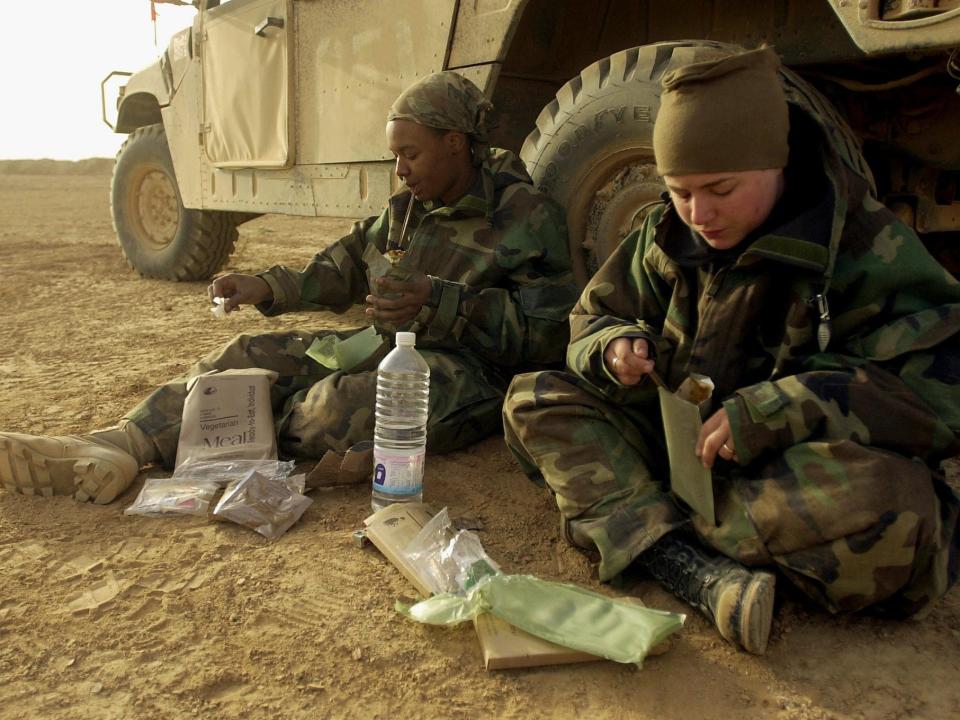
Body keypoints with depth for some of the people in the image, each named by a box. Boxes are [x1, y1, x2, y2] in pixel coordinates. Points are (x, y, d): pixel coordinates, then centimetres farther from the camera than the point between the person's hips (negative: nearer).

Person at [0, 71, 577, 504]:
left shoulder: (528, 218, -7)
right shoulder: (406, 210, 16)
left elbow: (550, 330, -16)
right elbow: (342, 272, 23)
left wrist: (437, 303, -26)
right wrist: (267, 288, 6)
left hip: (466, 376, -7)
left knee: (351, 402, -36)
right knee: (253, 355, -8)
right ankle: (114, 445, -22)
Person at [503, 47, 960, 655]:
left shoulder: (867, 246, -13)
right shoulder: (667, 237, 2)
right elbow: (592, 319, 10)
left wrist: (769, 415, -29)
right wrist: (613, 349, -15)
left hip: (792, 471, -4)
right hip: (674, 450, 5)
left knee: (892, 496, -38)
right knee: (533, 399, -12)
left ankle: (648, 534, -20)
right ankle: (703, 574, -31)